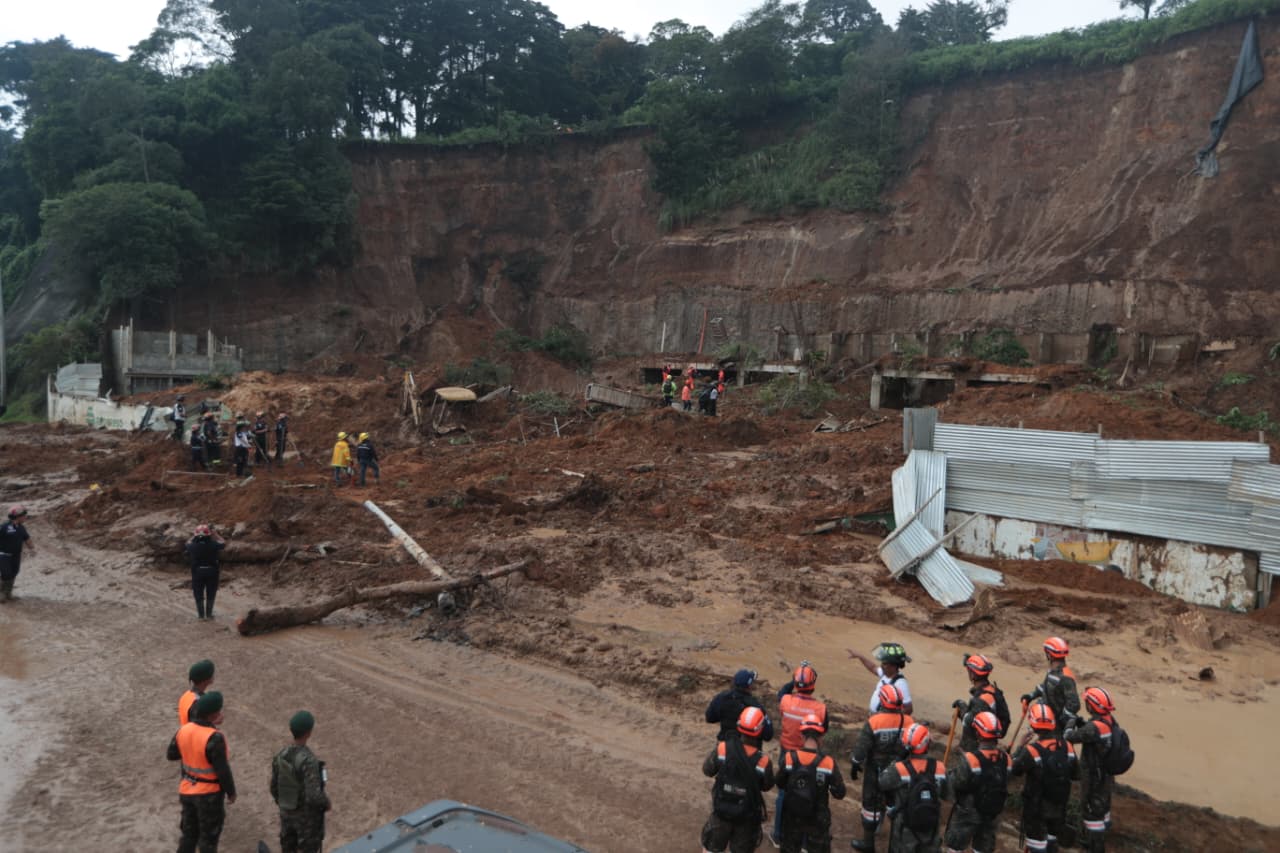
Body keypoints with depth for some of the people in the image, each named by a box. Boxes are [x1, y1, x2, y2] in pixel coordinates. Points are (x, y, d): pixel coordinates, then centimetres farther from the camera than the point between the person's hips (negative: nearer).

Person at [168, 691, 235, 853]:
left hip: (188, 790, 7)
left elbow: (172, 754, 7)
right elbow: (222, 770, -23)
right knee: (209, 837, 12)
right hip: (209, 794, -7)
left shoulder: (184, 729, -9)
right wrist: (231, 791, -8)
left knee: (189, 833, 23)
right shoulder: (215, 738, -30)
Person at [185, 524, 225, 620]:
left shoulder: (193, 546, -14)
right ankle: (209, 614, 22)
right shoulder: (213, 545, -18)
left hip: (197, 572, 1)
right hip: (211, 572, -1)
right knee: (211, 594, 16)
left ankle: (201, 614, 24)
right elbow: (224, 543, 2)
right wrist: (214, 534, 2)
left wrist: (195, 536, 7)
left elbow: (188, 543, 12)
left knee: (198, 594, 17)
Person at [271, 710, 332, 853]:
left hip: (287, 814, 6)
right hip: (308, 816, -6)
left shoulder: (280, 756, -11)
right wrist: (327, 804, -11)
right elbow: (314, 796, -33)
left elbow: (275, 788, 1)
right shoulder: (309, 761, -33)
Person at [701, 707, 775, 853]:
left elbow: (707, 771, -5)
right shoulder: (763, 761, -24)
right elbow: (767, 786, -4)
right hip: (748, 814, 0)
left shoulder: (722, 749, -22)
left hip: (721, 810, 1)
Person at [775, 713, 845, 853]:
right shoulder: (829, 763, -21)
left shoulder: (789, 758, -18)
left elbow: (779, 784, -2)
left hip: (792, 817, 1)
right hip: (818, 819, -1)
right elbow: (839, 793, -11)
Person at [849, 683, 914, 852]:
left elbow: (862, 747, -15)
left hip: (877, 770, -4)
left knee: (872, 804, 9)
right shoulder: (909, 722, -9)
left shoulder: (874, 721, -21)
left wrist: (855, 765, 0)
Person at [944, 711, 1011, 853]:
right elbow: (1005, 785, 4)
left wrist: (948, 774, -1)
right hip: (993, 814, 5)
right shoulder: (1006, 759, -12)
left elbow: (955, 784, -22)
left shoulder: (970, 760, -30)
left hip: (969, 813, -5)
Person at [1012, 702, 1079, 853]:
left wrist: (1021, 746, -4)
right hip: (1059, 803, 5)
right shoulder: (1067, 747, -11)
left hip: (1037, 805, -4)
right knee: (1052, 835, 26)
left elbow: (1015, 770, -11)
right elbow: (1076, 774, 1)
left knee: (1035, 836, 14)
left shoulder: (1031, 751, -27)